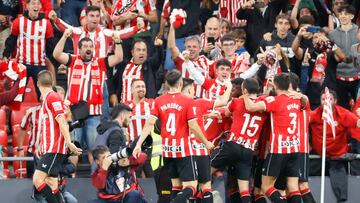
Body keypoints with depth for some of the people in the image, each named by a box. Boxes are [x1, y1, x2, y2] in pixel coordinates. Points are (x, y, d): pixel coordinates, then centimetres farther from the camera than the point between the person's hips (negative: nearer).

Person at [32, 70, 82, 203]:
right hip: (50, 149, 9)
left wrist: (68, 143, -24)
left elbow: (62, 122, -18)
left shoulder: (52, 97, -10)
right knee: (51, 186, 5)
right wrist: (41, 145, 29)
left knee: (37, 180, -16)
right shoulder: (46, 99, 17)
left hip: (54, 149, -9)